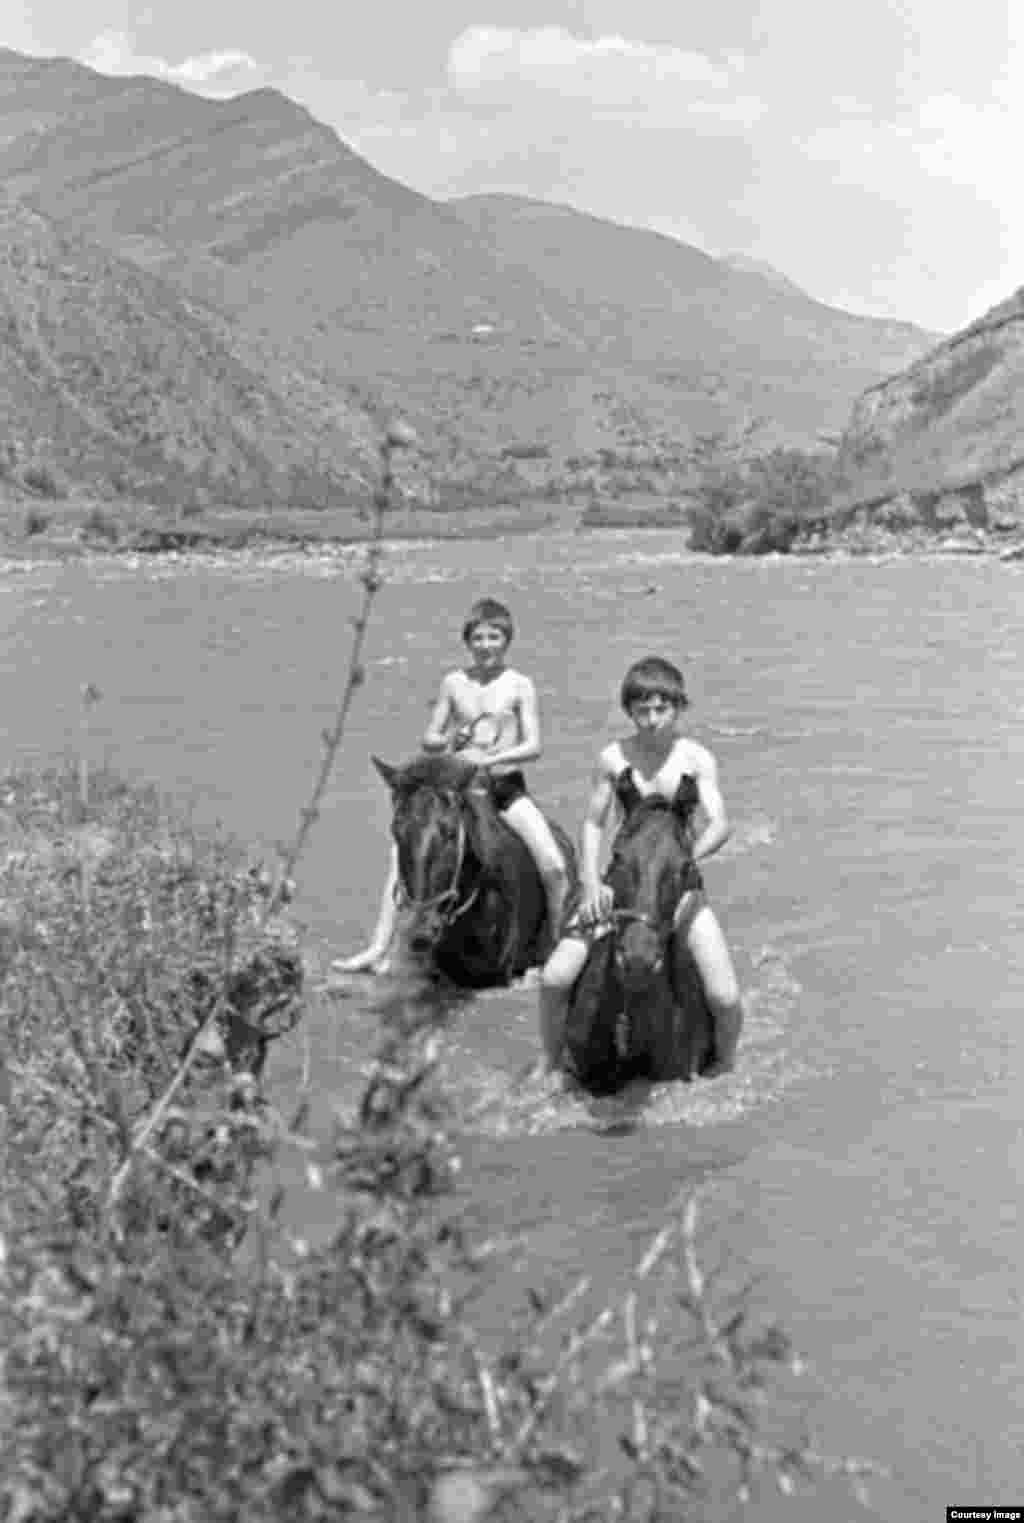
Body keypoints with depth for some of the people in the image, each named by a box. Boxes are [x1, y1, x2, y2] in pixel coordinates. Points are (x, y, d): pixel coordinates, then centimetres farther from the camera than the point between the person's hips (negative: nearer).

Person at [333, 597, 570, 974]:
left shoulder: (519, 685, 0)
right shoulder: (454, 683, 6)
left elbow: (533, 746, -7)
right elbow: (428, 739, 9)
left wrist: (488, 758, -19)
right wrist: (448, 740, -13)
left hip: (506, 787, -2)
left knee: (554, 867, -18)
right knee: (401, 851, -10)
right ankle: (379, 949, -7)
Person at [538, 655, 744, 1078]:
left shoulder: (697, 758, -6)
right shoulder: (613, 758, -4)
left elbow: (719, 826, -16)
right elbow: (593, 824, 2)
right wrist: (591, 883, -13)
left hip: (681, 884, -1)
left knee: (725, 997, -15)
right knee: (554, 979, -15)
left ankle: (724, 1068, 17)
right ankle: (552, 1067, 11)